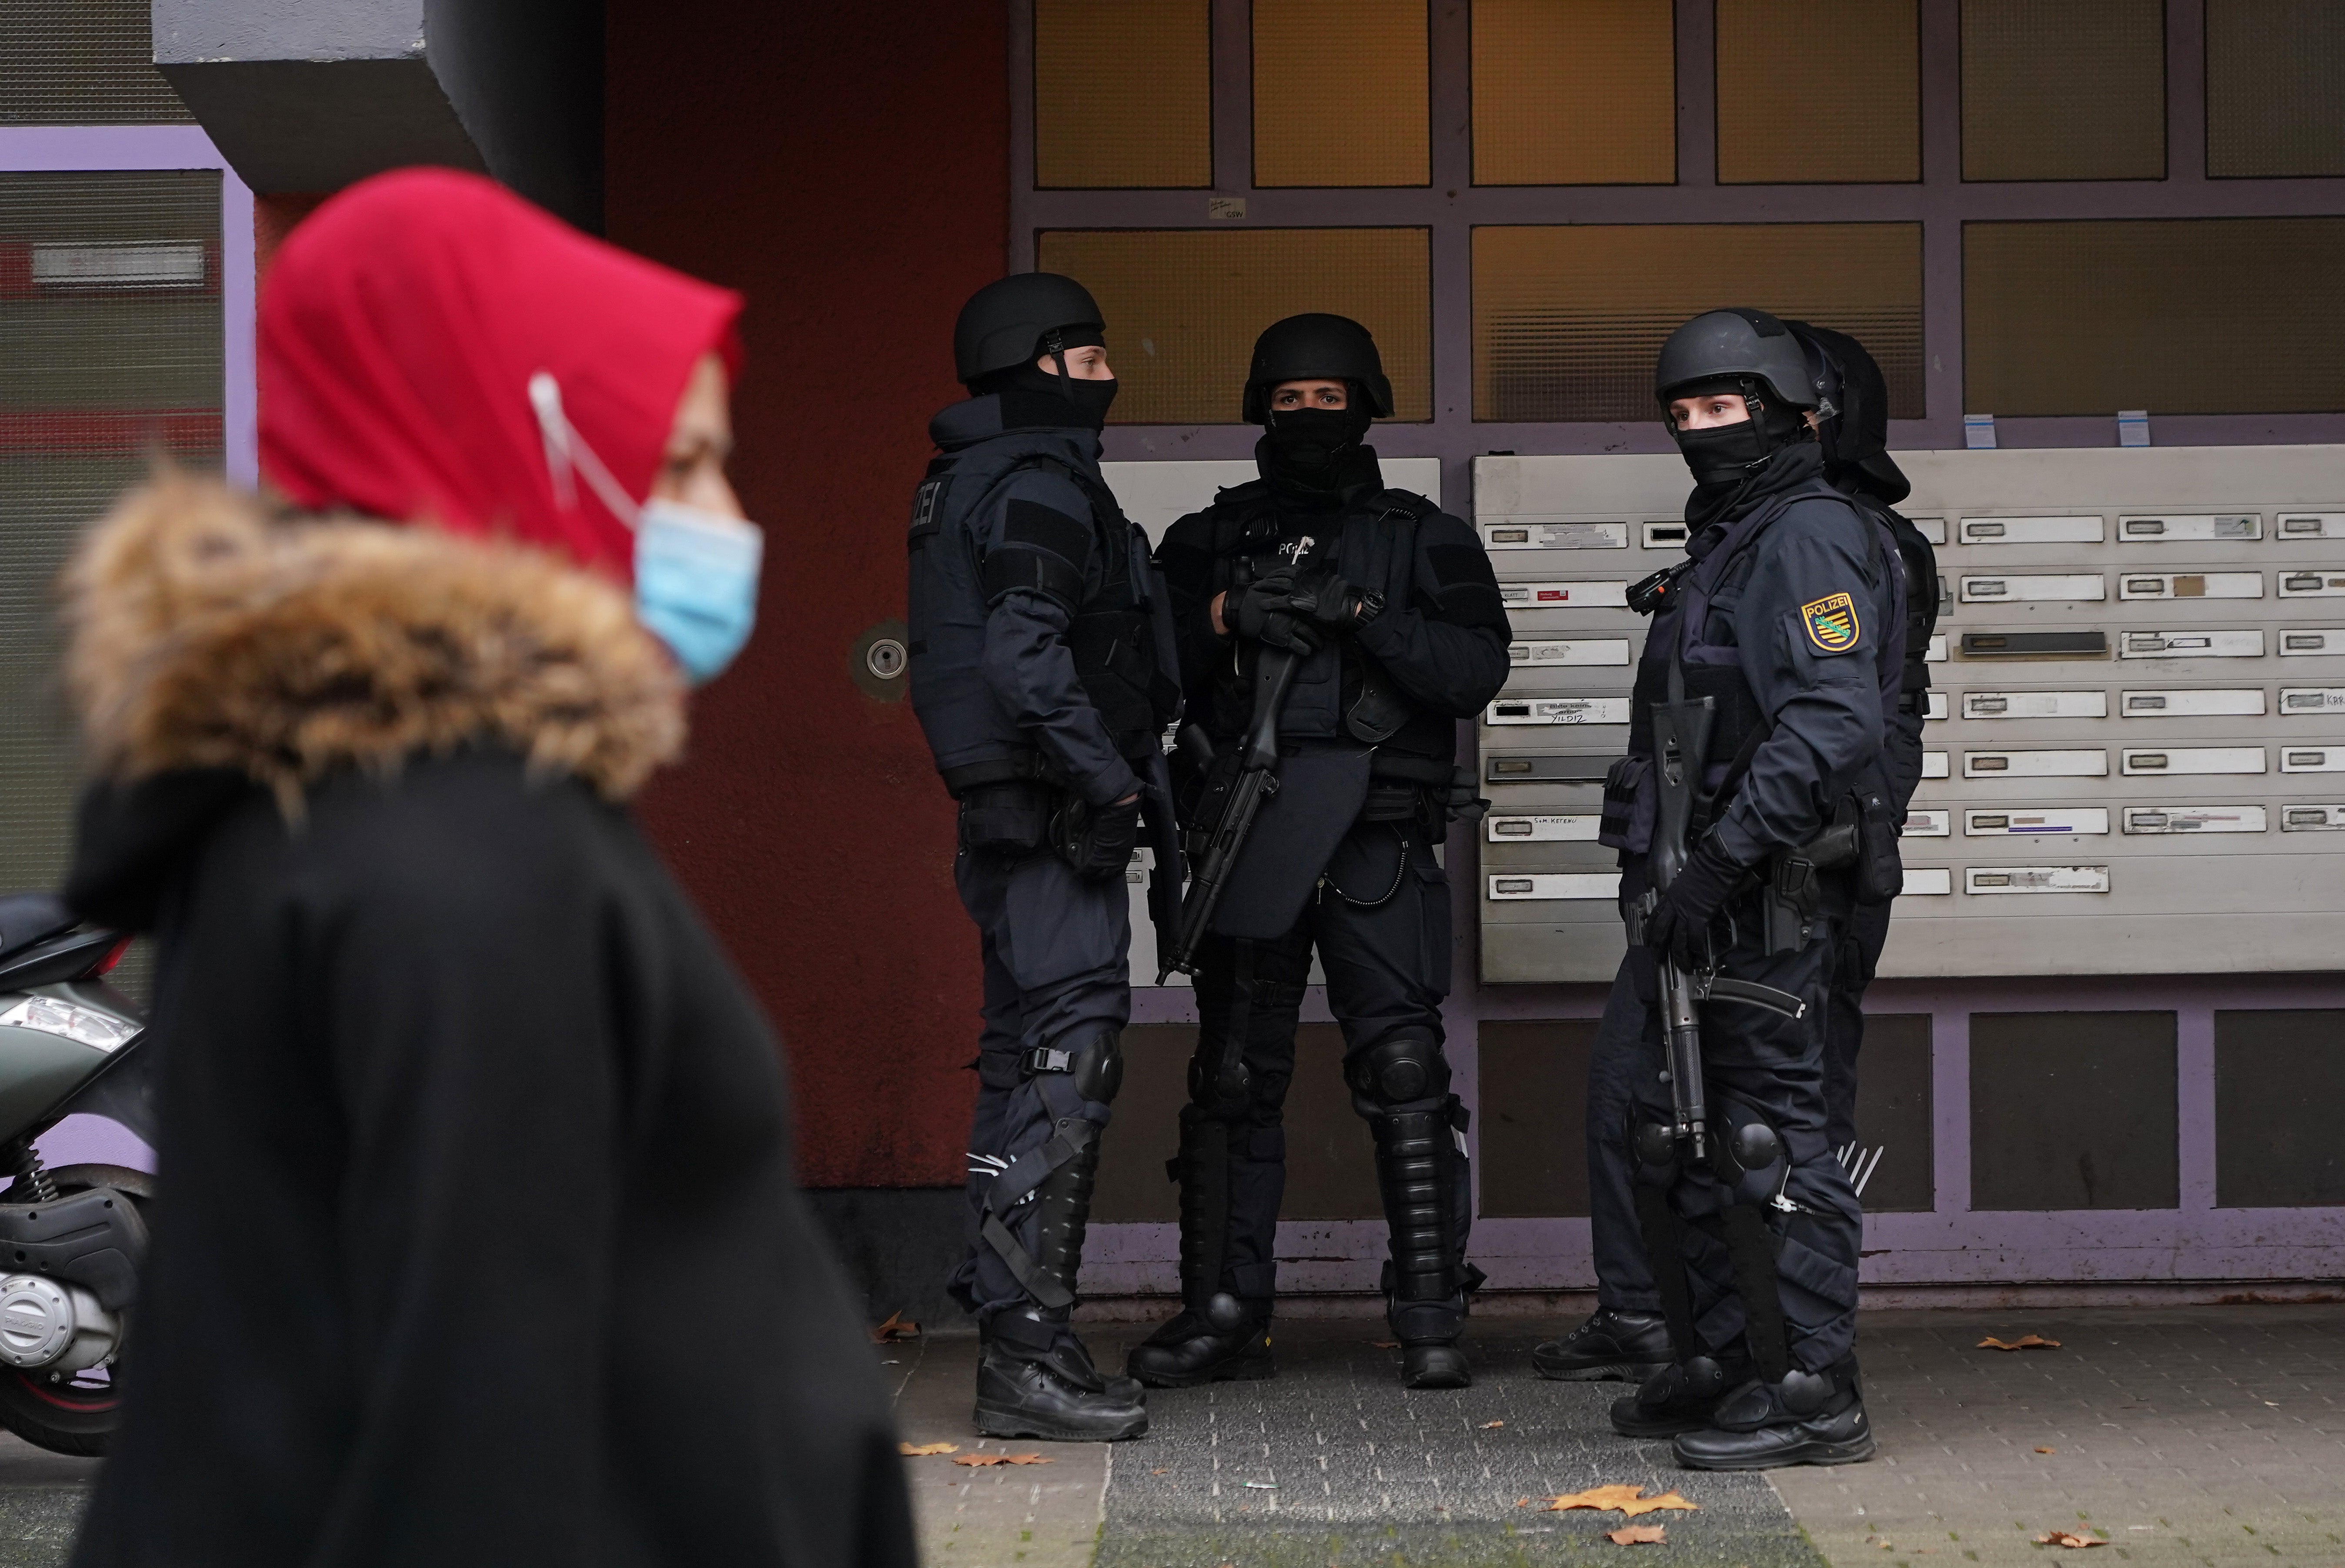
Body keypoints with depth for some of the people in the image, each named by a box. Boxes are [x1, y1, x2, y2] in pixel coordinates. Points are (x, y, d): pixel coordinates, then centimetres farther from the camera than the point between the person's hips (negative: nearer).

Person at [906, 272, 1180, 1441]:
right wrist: (1117, 779, -20)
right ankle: (1026, 1351, -14)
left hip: (1015, 819, 11)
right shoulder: (1038, 489, -12)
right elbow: (1026, 655, -25)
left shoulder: (972, 486, 19)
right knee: (1067, 1062, -12)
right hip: (1055, 819, -11)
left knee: (1026, 1059, 15)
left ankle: (1004, 1311, 21)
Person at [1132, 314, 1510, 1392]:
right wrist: (1221, 618, -10)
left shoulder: (1425, 540, 11)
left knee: (1404, 1069, -9)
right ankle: (1224, 1313, 11)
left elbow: (1475, 669, -3)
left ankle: (1431, 1314, -5)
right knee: (1234, 1078, 4)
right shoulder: (1207, 539, 16)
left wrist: (1362, 616, -14)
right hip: (1246, 843, 2)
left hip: (1377, 846, -2)